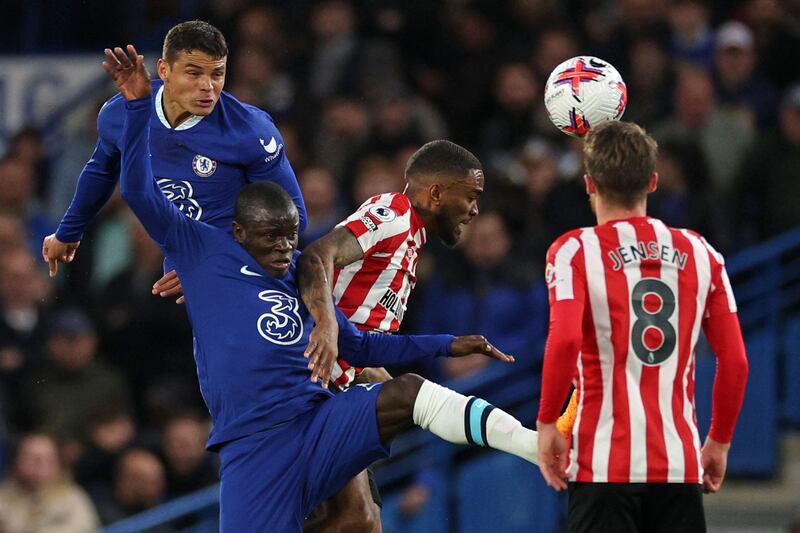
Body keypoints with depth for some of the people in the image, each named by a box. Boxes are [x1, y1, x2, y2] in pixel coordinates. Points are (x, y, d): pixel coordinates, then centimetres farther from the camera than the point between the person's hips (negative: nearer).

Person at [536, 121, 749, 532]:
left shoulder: (575, 251, -2)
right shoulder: (699, 252, 9)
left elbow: (564, 340, -18)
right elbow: (735, 361, 7)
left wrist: (547, 423, -7)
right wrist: (720, 441, 18)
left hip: (605, 465, -3)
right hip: (681, 465, 3)